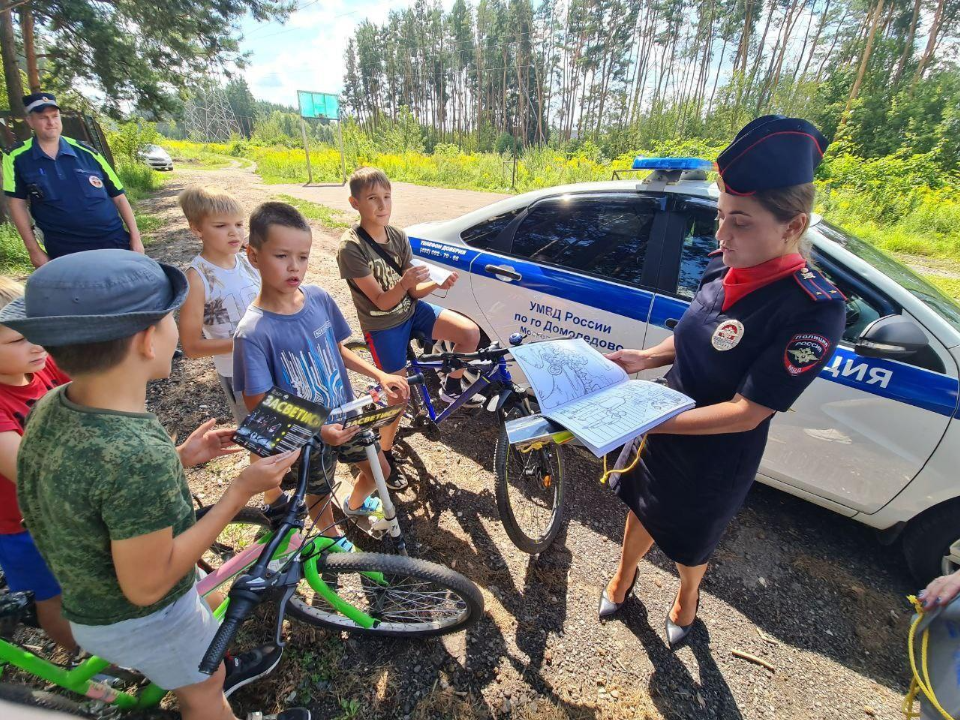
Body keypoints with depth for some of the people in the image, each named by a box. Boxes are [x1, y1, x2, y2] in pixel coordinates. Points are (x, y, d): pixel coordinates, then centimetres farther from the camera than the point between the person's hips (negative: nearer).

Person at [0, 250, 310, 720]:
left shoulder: (50, 408, -15)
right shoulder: (138, 455, -41)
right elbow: (146, 586, -30)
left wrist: (179, 460, -1)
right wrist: (241, 491, -30)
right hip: (142, 619, -7)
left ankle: (218, 674, 63)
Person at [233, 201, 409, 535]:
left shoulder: (318, 297, -12)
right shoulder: (253, 333, -28)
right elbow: (259, 407, -21)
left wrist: (380, 375, -6)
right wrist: (318, 430, -31)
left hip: (346, 417, 5)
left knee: (379, 470, 22)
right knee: (319, 495, 22)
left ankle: (354, 505, 56)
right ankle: (334, 539, 55)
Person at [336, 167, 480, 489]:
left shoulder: (398, 237, -1)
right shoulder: (351, 247, -18)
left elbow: (413, 292, -1)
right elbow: (381, 301, -20)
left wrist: (437, 283, -21)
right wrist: (404, 283, -39)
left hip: (412, 312, 5)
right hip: (382, 327, -5)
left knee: (471, 333, -15)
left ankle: (451, 387, 11)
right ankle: (385, 456, 26)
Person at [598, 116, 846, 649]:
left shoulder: (814, 311, -29)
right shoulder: (724, 269, -10)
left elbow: (746, 412, -28)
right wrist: (645, 359, -10)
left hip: (713, 463, -5)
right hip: (662, 434, 5)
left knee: (689, 543, 23)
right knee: (642, 508, 27)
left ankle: (687, 598, 58)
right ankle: (624, 578, 57)